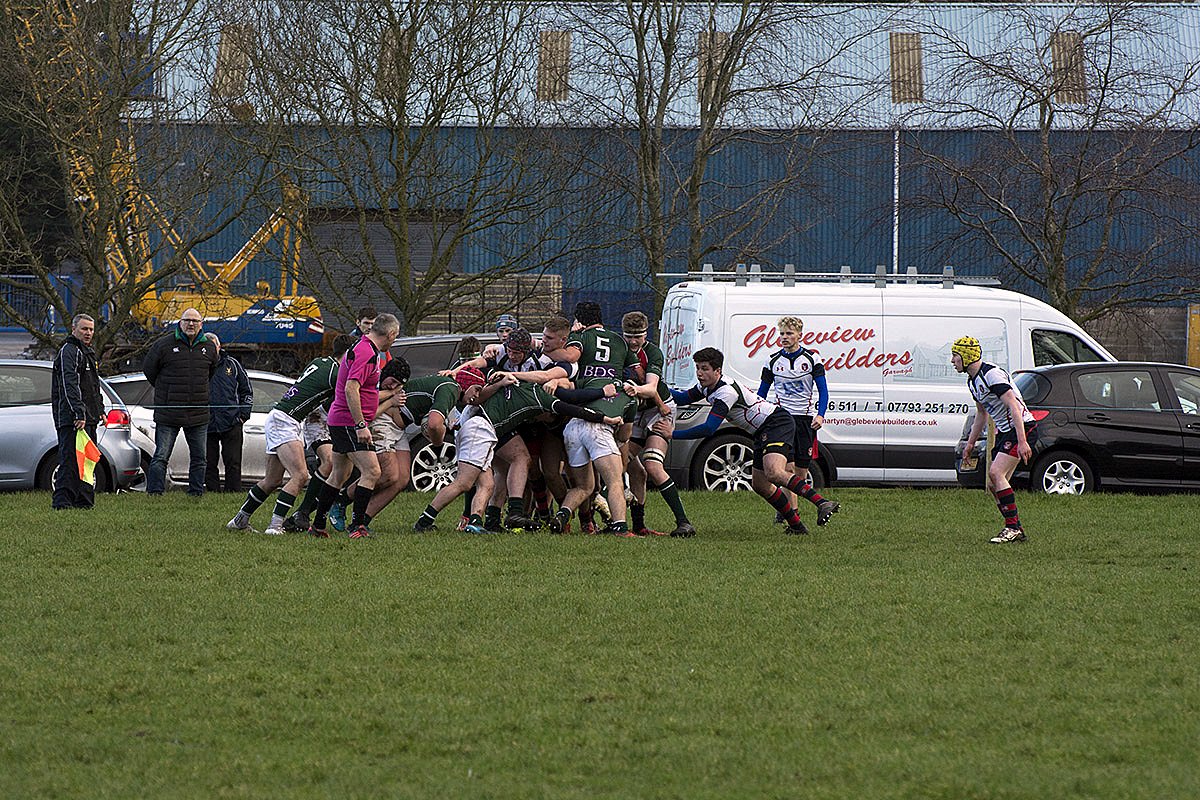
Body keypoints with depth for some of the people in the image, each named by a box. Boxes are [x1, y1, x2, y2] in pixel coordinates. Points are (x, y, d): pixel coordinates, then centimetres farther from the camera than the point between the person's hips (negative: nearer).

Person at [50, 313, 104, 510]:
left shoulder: (88, 352, 23)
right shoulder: (69, 352, -10)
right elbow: (70, 385, -20)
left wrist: (100, 410, 22)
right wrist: (79, 413, -28)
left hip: (88, 418, 10)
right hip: (72, 419, -10)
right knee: (71, 460, -13)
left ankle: (85, 501, 16)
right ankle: (61, 500, -16)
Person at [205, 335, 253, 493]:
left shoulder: (231, 364, 9)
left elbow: (247, 390, 15)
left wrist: (243, 414, 6)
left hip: (231, 423, 0)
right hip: (207, 425, 0)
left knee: (233, 463, -1)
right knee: (209, 464, 3)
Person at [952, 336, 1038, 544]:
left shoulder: (991, 375, -20)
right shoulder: (972, 381, 12)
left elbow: (1014, 407, -26)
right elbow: (981, 413, 27)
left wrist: (1022, 442, -31)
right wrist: (971, 442, 26)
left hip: (1022, 428, -10)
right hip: (1005, 432, 10)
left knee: (996, 473, -21)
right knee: (993, 484, 6)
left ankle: (1012, 527, -18)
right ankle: (1016, 530, 12)